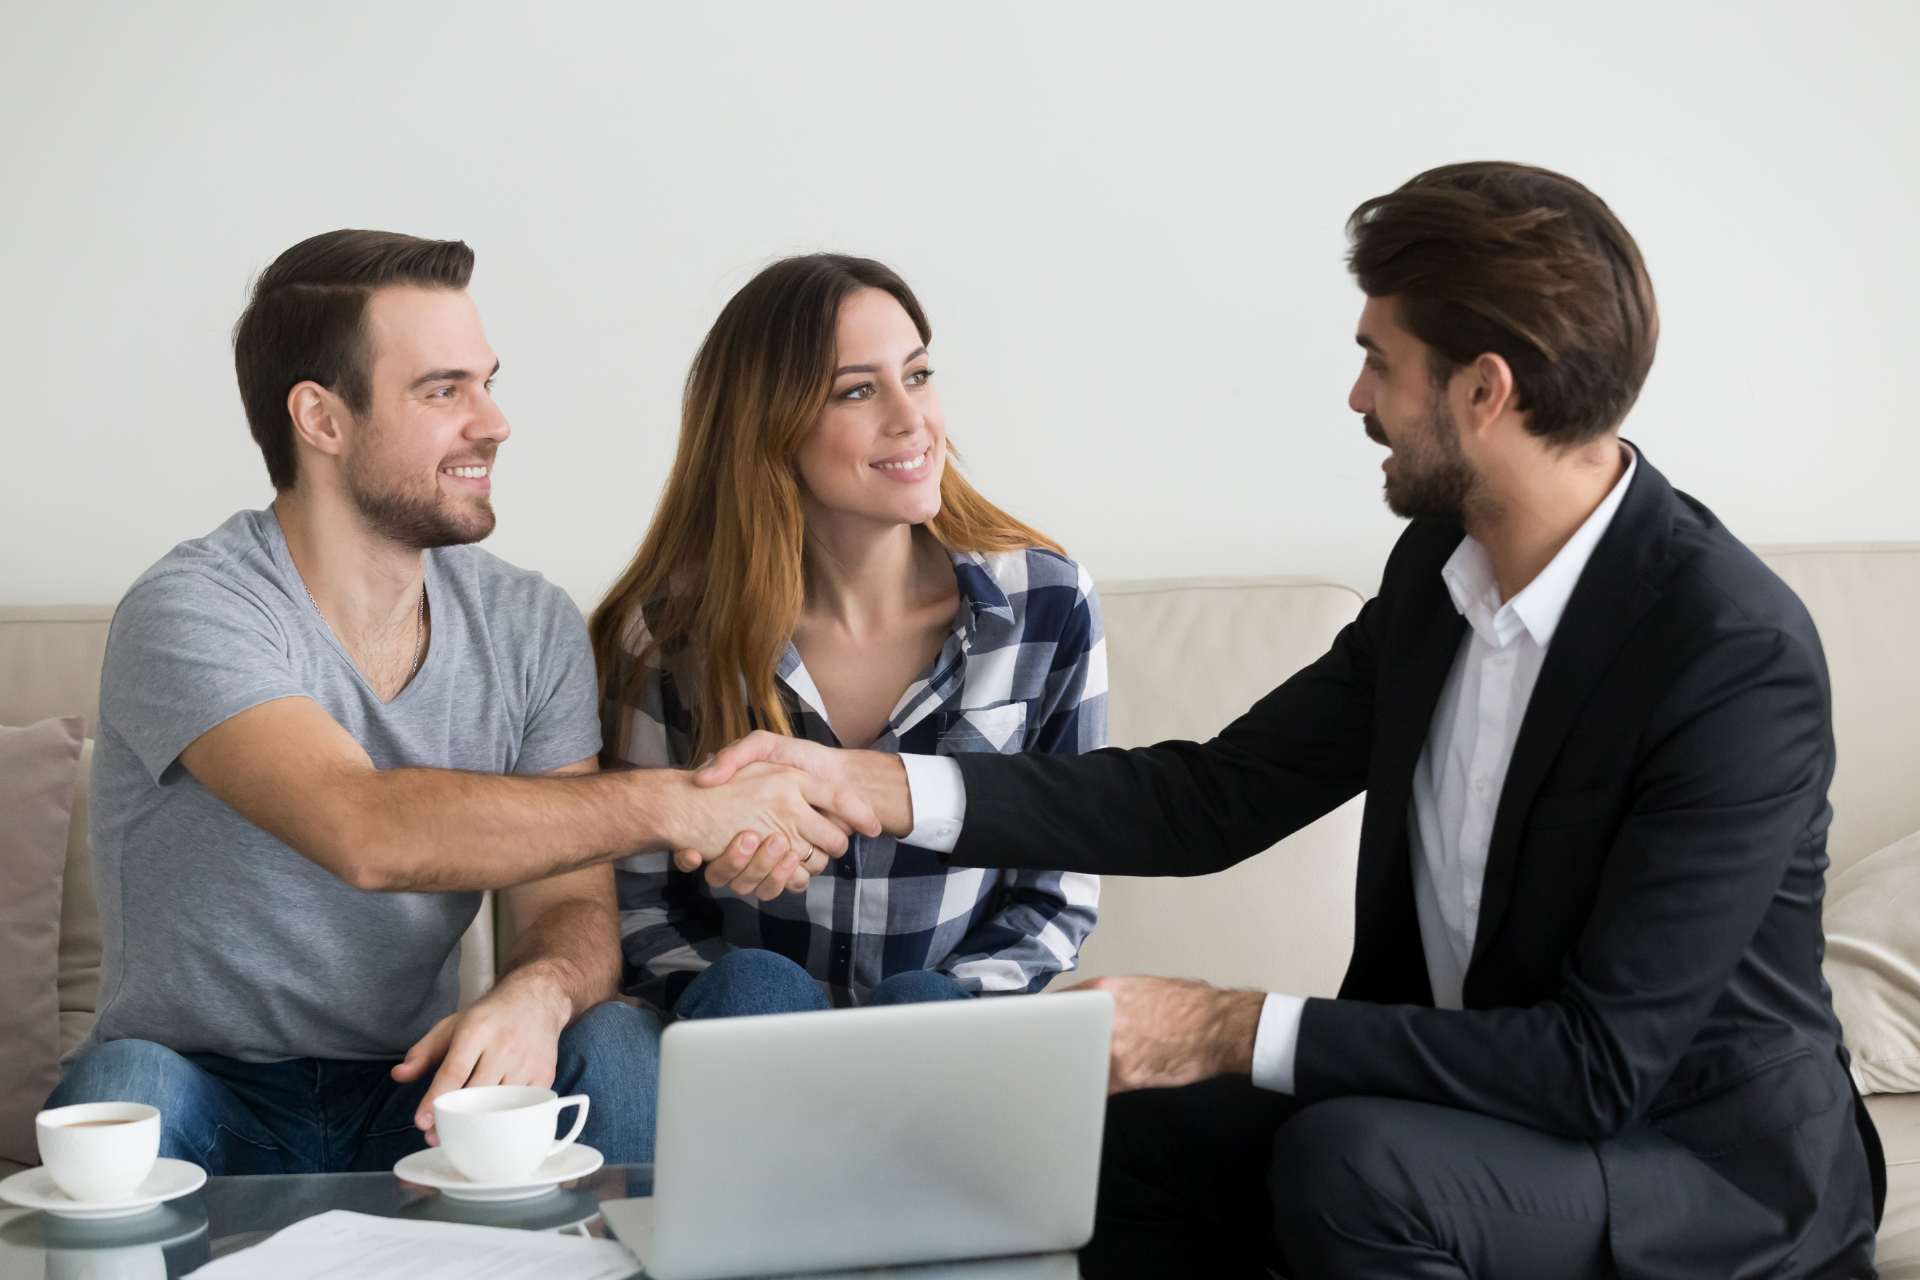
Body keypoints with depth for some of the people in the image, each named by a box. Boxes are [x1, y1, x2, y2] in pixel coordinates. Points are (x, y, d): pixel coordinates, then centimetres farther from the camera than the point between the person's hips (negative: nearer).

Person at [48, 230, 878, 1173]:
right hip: (212, 1100, -3)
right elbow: (367, 831, -34)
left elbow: (572, 905, -4)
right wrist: (679, 805, -31)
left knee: (615, 1046, -25)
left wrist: (537, 994, -30)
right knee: (122, 1086, -35)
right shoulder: (192, 612, -17)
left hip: (420, 1095, 3)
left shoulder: (533, 628, 2)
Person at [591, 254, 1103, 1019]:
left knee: (921, 1000, -32)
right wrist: (746, 1016, -17)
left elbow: (1056, 893, 4)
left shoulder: (1048, 607, -2)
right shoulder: (671, 631, -5)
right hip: (736, 1017, 1)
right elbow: (637, 898, 1)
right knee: (755, 986, -32)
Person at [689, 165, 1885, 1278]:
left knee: (1350, 1166, -31)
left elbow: (1604, 1061, -27)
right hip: (1470, 1090, 7)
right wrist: (873, 785, -8)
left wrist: (1236, 1030, -27)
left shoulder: (1741, 658, -26)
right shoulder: (1441, 568, 0)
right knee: (1133, 1149, -8)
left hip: (1716, 1164, -7)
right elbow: (1216, 797, 1)